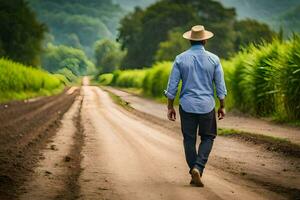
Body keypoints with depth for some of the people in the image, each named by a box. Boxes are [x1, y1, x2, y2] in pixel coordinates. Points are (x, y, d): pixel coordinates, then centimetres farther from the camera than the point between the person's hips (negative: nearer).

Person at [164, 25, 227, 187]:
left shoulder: (180, 59, -2)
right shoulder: (213, 59, -2)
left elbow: (172, 86, -1)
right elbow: (220, 86, 1)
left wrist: (170, 107, 7)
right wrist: (222, 106, 12)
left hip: (187, 106, 0)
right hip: (207, 106, 0)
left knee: (189, 139, 11)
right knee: (207, 137, 13)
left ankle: (194, 173, 12)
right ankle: (198, 168, -6)